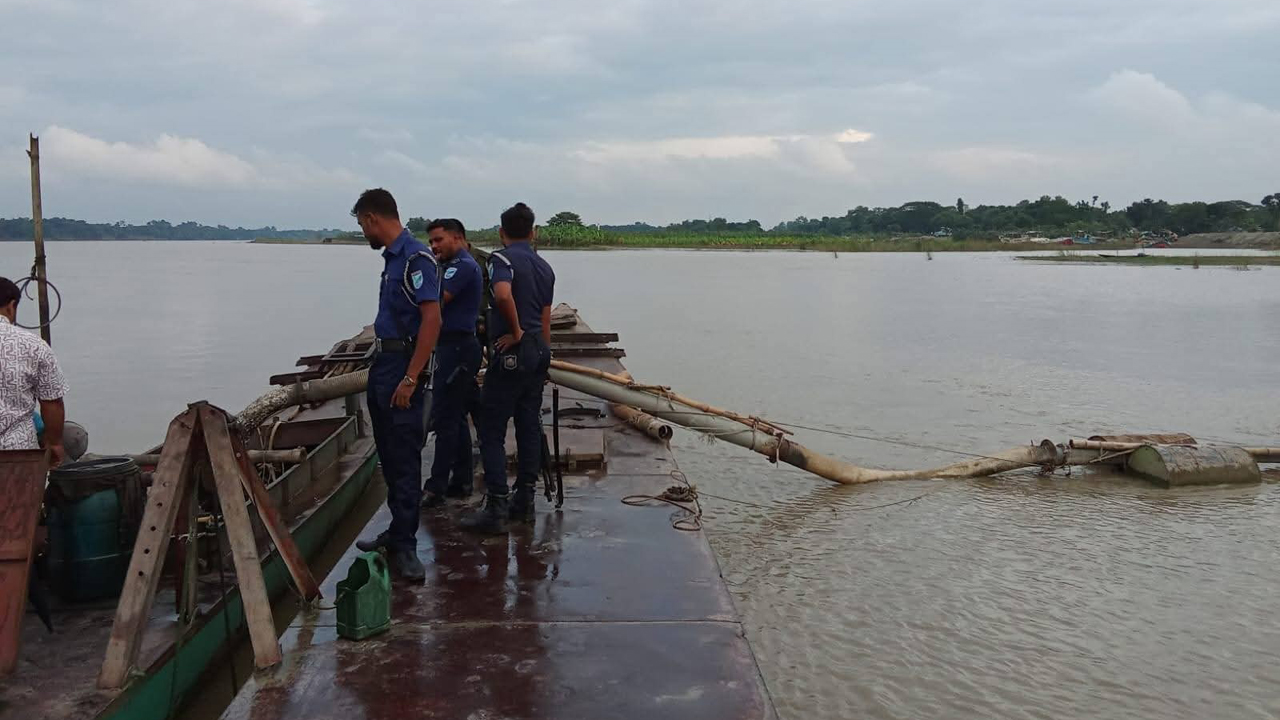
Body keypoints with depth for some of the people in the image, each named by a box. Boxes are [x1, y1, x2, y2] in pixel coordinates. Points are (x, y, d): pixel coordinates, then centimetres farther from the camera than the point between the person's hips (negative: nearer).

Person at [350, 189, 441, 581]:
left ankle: (405, 546, 3)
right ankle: (398, 531, 28)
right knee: (390, 456, 16)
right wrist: (382, 371, 19)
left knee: (404, 459, -4)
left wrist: (410, 379, -23)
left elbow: (432, 319, -22)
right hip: (383, 365, 10)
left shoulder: (416, 258, -16)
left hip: (402, 369, -10)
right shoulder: (393, 256, 13)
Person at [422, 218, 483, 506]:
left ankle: (437, 488, -6)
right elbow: (440, 300, 17)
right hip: (456, 346, 11)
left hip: (456, 348, -11)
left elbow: (435, 299, -22)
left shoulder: (462, 265, -12)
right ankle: (461, 482, 20)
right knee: (455, 418, 14)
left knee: (445, 419, -9)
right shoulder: (459, 265, 20)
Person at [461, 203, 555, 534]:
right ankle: (525, 501, 17)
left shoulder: (502, 258, -9)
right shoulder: (544, 267, 14)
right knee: (529, 427, 12)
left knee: (492, 431, -3)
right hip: (538, 351, 8)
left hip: (511, 354, -7)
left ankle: (496, 509, -6)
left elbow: (503, 295, -30)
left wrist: (516, 332, -17)